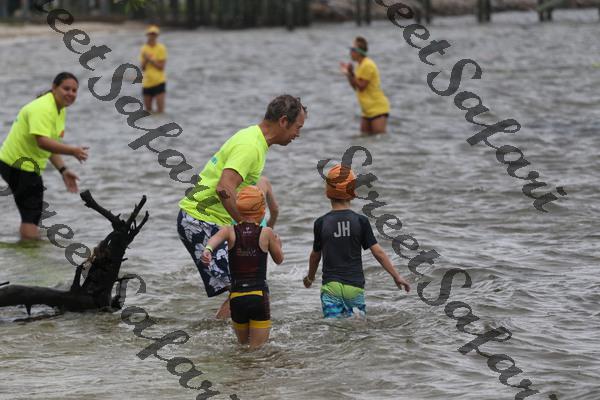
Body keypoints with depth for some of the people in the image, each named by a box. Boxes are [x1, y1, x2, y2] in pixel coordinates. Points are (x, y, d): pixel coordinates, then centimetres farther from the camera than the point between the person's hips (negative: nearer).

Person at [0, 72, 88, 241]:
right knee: (31, 216, -17)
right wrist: (73, 151, -40)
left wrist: (63, 170, 9)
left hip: (29, 166, 11)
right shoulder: (43, 109, -22)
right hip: (18, 165, -11)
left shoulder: (60, 110, 11)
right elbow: (42, 141, -35)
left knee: (30, 217, 18)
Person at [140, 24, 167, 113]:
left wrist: (150, 59, -15)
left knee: (160, 109, -10)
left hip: (159, 82, -4)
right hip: (147, 83, 4)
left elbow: (161, 67, -10)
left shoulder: (161, 48, -5)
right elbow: (143, 68, 6)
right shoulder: (144, 49, 7)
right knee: (148, 109, 9)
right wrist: (145, 60, -12)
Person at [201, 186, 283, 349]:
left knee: (243, 346, 21)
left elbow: (215, 238, -21)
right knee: (258, 350, -1)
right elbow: (279, 260, 12)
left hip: (236, 297, 2)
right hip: (259, 296, -2)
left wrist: (207, 250, -40)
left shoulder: (230, 231, 2)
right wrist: (278, 244, 32)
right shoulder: (266, 233, -1)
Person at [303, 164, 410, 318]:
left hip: (331, 286, -1)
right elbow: (378, 252, -3)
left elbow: (315, 255, 11)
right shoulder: (360, 221, -2)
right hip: (355, 286, 1)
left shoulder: (321, 223, -1)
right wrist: (397, 276, 4)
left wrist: (310, 277, 30)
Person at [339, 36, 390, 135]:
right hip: (367, 110, 10)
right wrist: (347, 74, 5)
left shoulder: (367, 65, -16)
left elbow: (361, 86, -18)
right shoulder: (361, 65, 14)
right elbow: (356, 87, 15)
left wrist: (351, 73, -20)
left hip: (378, 108, -10)